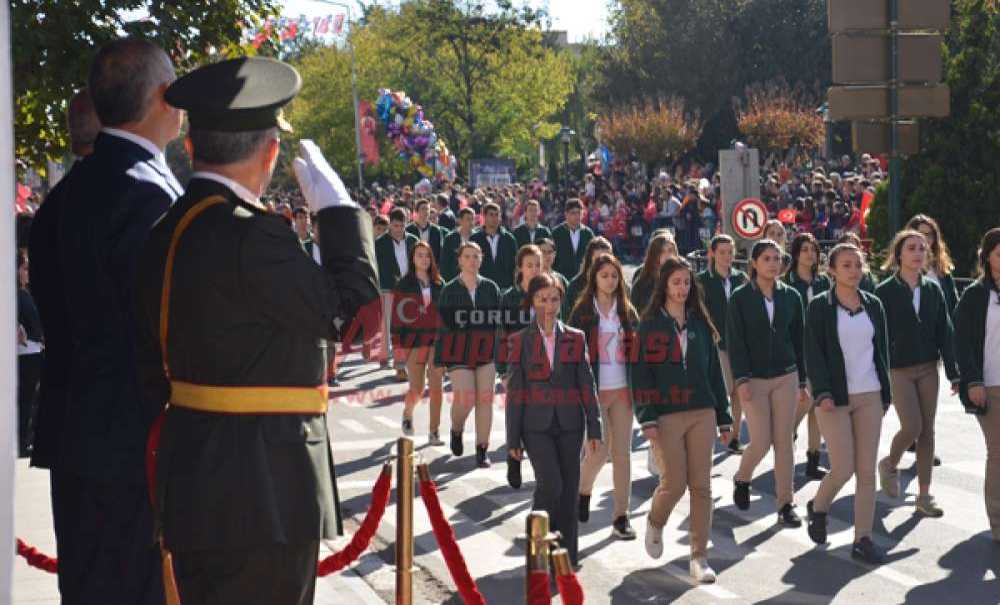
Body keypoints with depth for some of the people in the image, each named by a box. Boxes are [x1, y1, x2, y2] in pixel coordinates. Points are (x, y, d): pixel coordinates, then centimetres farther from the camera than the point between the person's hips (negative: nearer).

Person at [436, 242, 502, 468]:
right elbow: (443, 324, 0)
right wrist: (439, 359, -5)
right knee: (465, 399, -13)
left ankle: (482, 451, 2)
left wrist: (500, 352, 0)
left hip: (486, 349, 2)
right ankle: (456, 430, 19)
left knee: (485, 398, -5)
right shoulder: (449, 290, 3)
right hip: (459, 350, -2)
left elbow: (500, 321, 8)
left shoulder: (491, 288, 8)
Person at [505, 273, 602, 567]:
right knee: (550, 484, -18)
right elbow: (515, 391, 1)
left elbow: (586, 385, 6)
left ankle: (566, 555, 13)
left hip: (569, 424, 2)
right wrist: (513, 438, 0)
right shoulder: (521, 341, 1)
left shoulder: (575, 339, 6)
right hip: (536, 424, -2)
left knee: (569, 491, 3)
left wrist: (594, 428, 0)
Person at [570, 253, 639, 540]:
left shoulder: (627, 311, 9)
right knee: (600, 449, -5)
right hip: (593, 390, -3)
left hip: (622, 389, 3)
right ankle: (584, 489, 26)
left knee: (622, 451, 1)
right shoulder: (582, 312, -1)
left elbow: (636, 349, 12)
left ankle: (621, 516, 5)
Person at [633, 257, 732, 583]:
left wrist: (724, 418, 11)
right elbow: (641, 373, -4)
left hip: (702, 413, 3)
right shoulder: (650, 325, 0)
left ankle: (699, 557, 4)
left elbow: (714, 371, 13)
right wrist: (647, 418, -13)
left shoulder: (700, 323, 11)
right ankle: (655, 522, 30)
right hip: (667, 415, -3)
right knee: (675, 483, -4)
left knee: (701, 485, -1)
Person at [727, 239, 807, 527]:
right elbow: (735, 342, -7)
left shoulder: (791, 296, 5)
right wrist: (742, 380, -15)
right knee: (761, 442, -5)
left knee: (784, 441, 1)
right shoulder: (740, 298, -4)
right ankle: (742, 480, 25)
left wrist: (802, 379, 10)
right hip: (754, 379, -3)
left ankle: (786, 504, 7)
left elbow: (798, 340, 10)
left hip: (786, 377, 3)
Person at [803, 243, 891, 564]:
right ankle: (818, 507, 24)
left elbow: (882, 350, 13)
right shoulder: (820, 307, -4)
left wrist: (885, 393, 10)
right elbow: (813, 353, -8)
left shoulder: (873, 305, 8)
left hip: (869, 396, 4)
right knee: (843, 468, -7)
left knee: (867, 470, 1)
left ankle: (863, 539, 6)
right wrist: (823, 393, -18)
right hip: (835, 398, -4)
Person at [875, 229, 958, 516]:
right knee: (912, 427, -13)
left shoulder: (933, 290, 6)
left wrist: (954, 373, 3)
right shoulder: (885, 292, -6)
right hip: (898, 370, -4)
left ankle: (924, 495, 10)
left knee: (927, 430, 4)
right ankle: (890, 464, 18)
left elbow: (944, 332, 6)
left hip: (927, 368, 4)